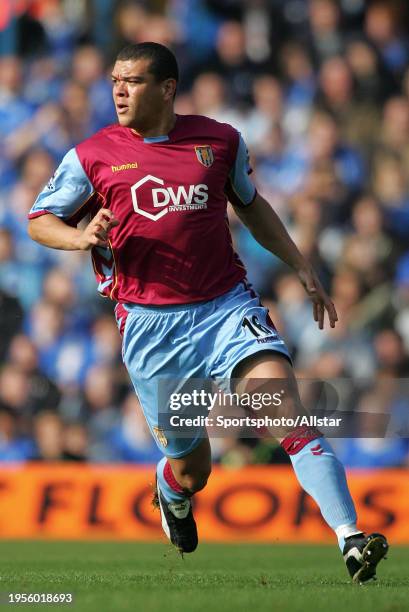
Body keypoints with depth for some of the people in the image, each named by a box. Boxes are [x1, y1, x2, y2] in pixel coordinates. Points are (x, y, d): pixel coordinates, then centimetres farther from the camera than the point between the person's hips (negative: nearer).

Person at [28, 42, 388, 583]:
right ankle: (171, 491, 46)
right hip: (150, 324, -1)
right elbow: (39, 220, 9)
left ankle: (350, 538, -24)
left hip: (227, 305, 1)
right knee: (190, 468, 7)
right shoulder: (93, 157, 1)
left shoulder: (220, 141, 6)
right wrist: (81, 237, -13)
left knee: (288, 410, -20)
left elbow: (250, 204, 23)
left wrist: (302, 268, 23)